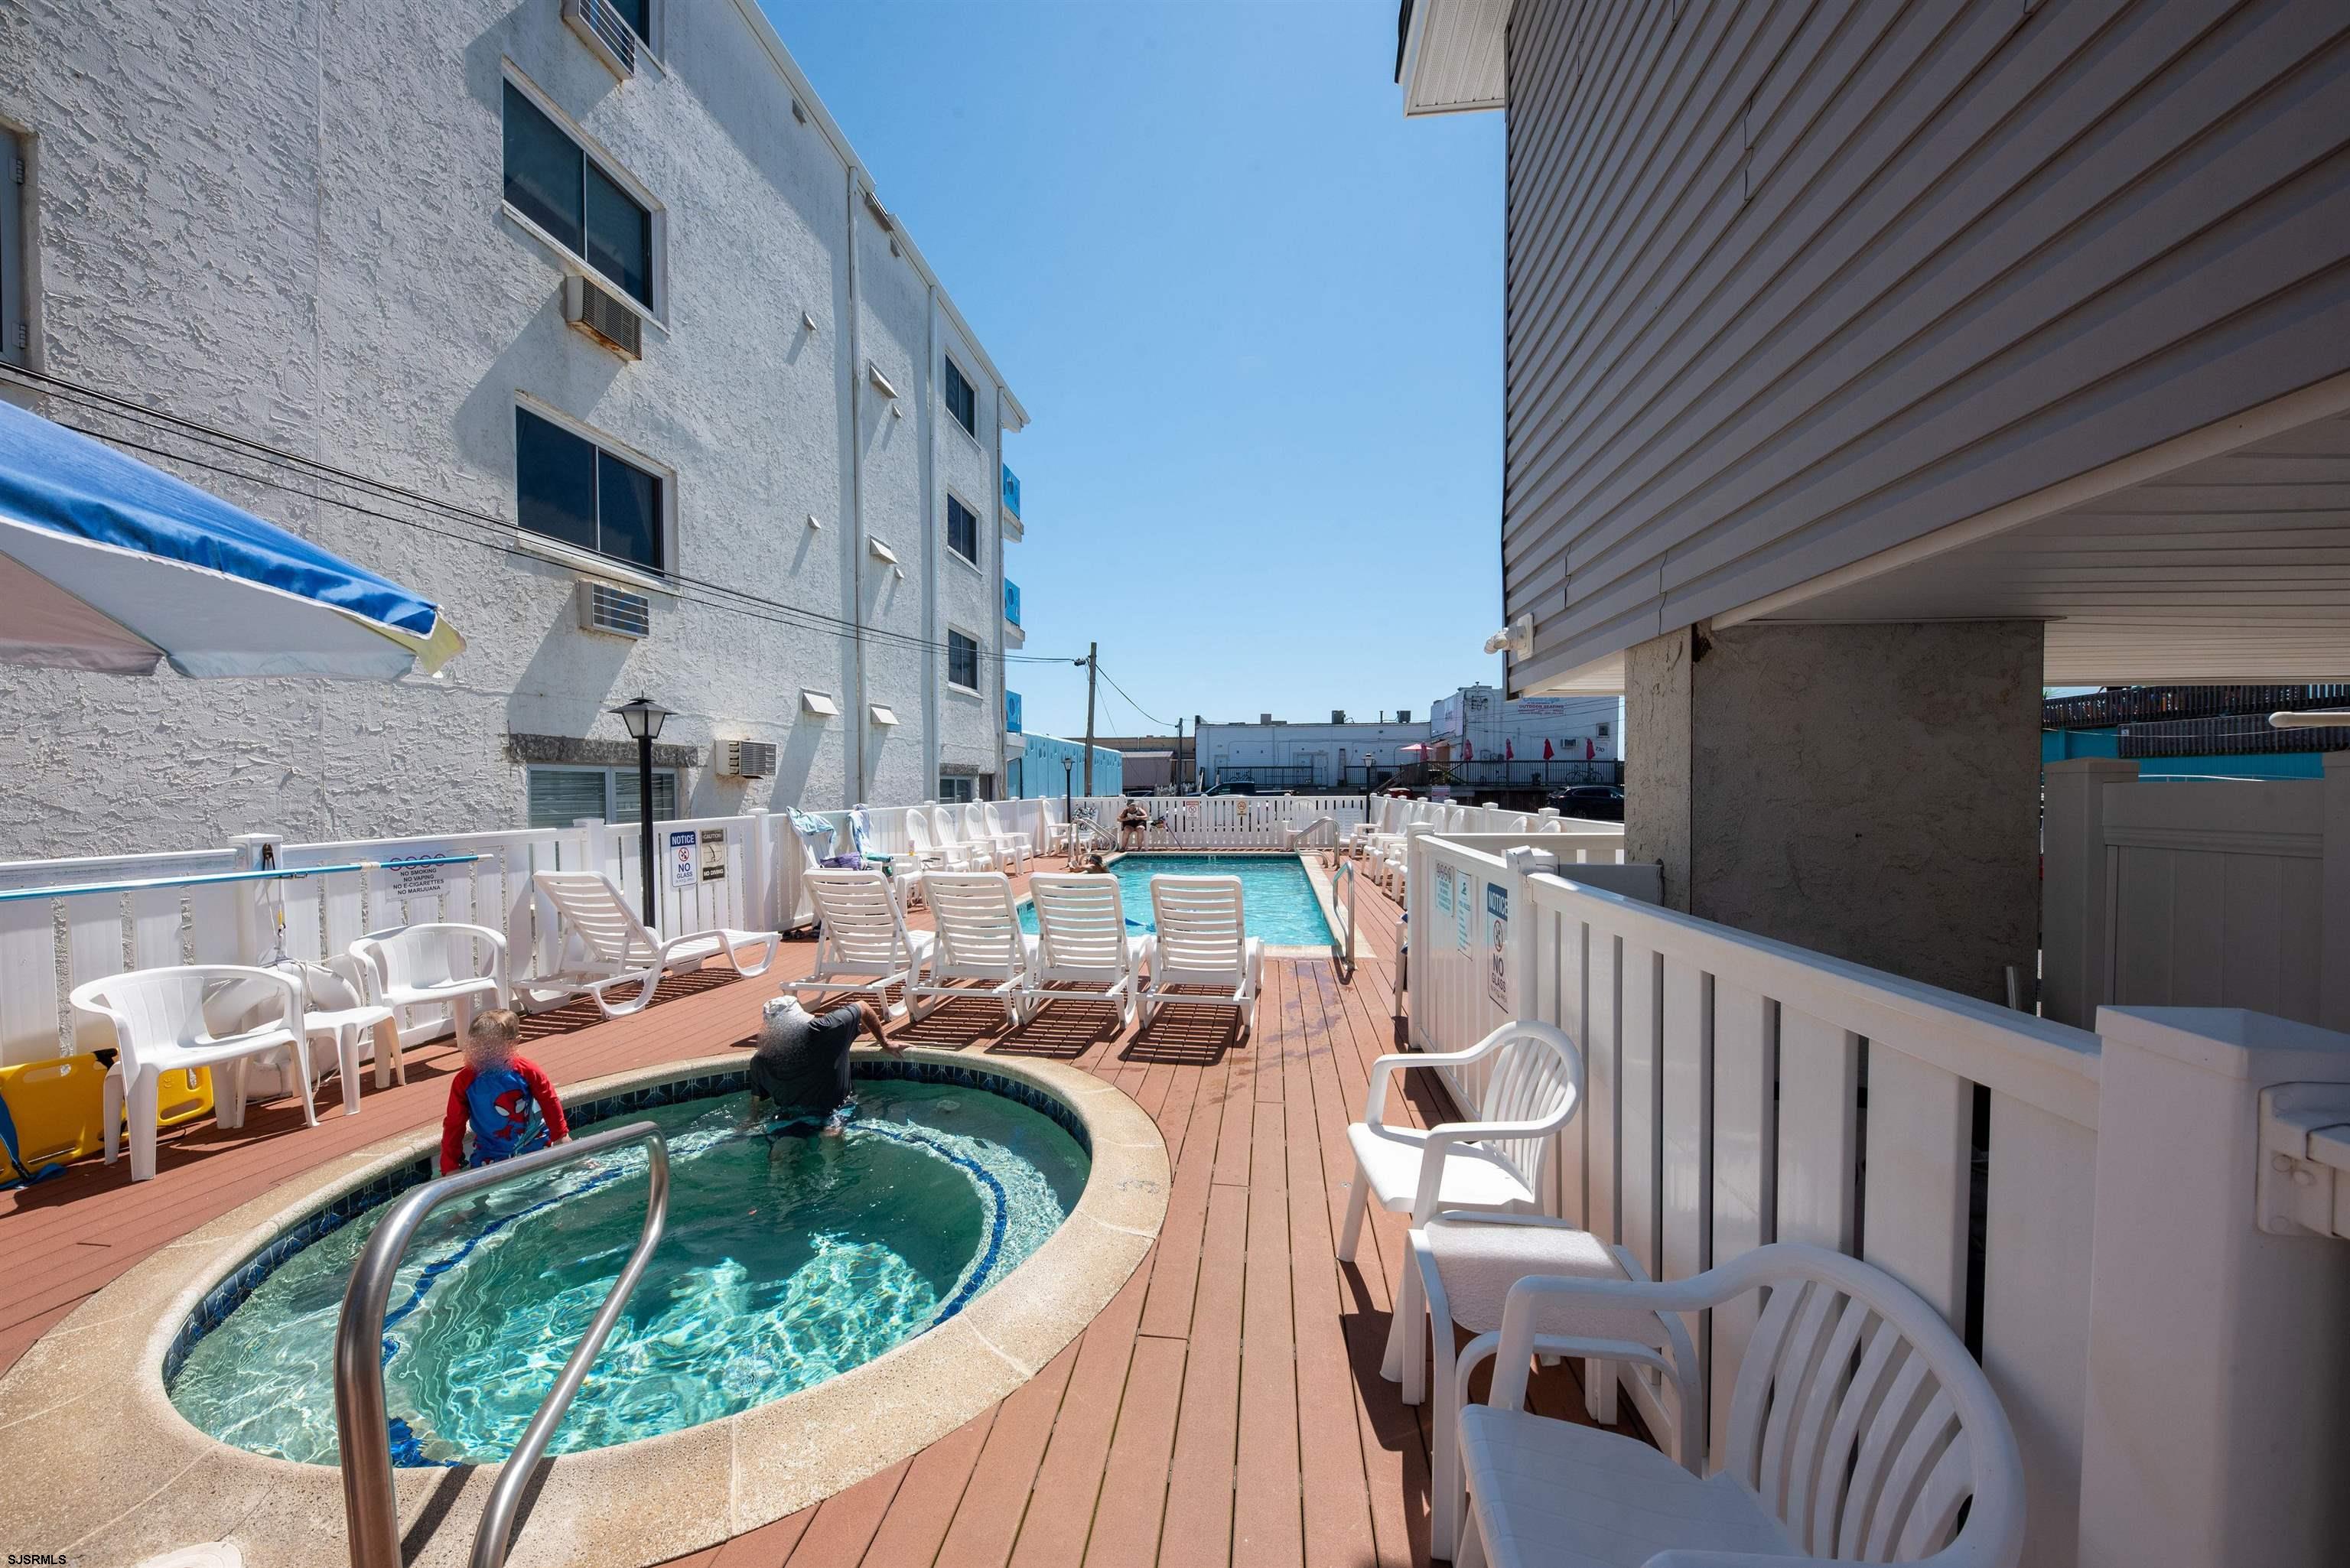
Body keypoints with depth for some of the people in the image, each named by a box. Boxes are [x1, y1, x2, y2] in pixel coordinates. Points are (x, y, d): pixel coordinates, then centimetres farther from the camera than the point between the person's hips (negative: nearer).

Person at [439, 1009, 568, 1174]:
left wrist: (561, 1136, 2)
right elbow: (453, 1124, -1)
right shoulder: (464, 1080, -10)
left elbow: (550, 1103, -2)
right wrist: (450, 1167, -3)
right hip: (492, 1154, 2)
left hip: (536, 1144, -1)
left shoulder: (527, 1071, -13)